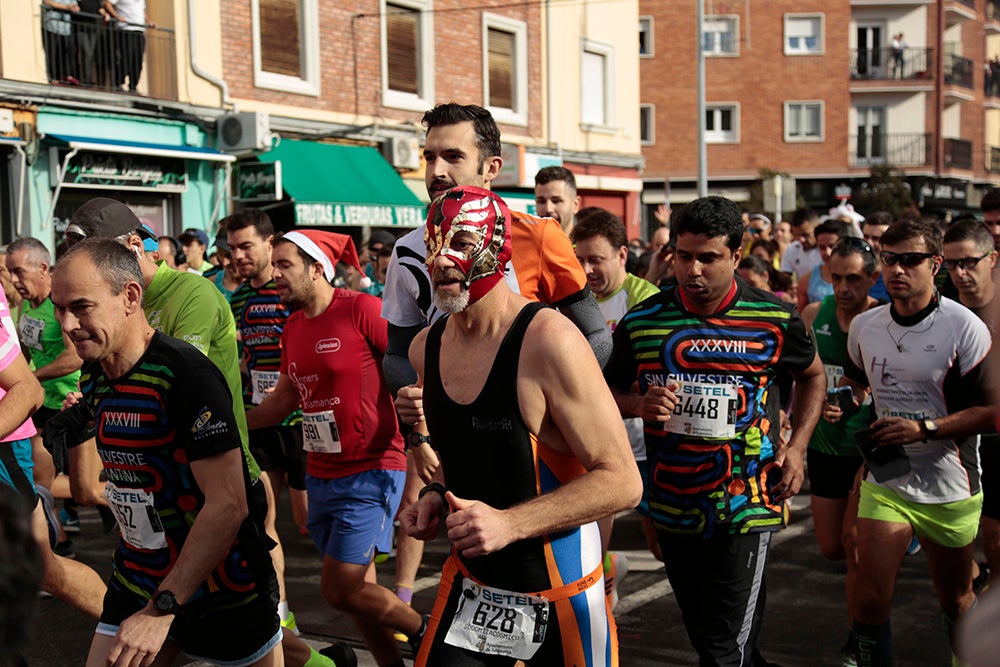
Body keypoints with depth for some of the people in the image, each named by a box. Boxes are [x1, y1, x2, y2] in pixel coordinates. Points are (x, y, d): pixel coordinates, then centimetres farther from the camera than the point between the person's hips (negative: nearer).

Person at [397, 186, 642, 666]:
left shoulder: (547, 341, -21)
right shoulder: (426, 348, 1)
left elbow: (621, 481, -20)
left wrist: (510, 522, -27)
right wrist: (435, 497, -1)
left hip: (558, 595, -5)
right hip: (470, 585, 5)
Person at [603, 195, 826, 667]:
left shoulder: (775, 320, -7)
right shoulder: (641, 322, -3)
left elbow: (813, 375, 11)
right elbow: (610, 392, 9)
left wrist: (796, 446, -2)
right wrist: (640, 404, -13)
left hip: (746, 507, -3)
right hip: (672, 505, 4)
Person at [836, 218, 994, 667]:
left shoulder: (965, 328, -13)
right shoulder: (864, 326, 2)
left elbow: (991, 410, -15)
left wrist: (924, 429, -23)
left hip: (950, 489, -3)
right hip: (884, 481, 3)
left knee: (955, 597, 15)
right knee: (870, 596, -6)